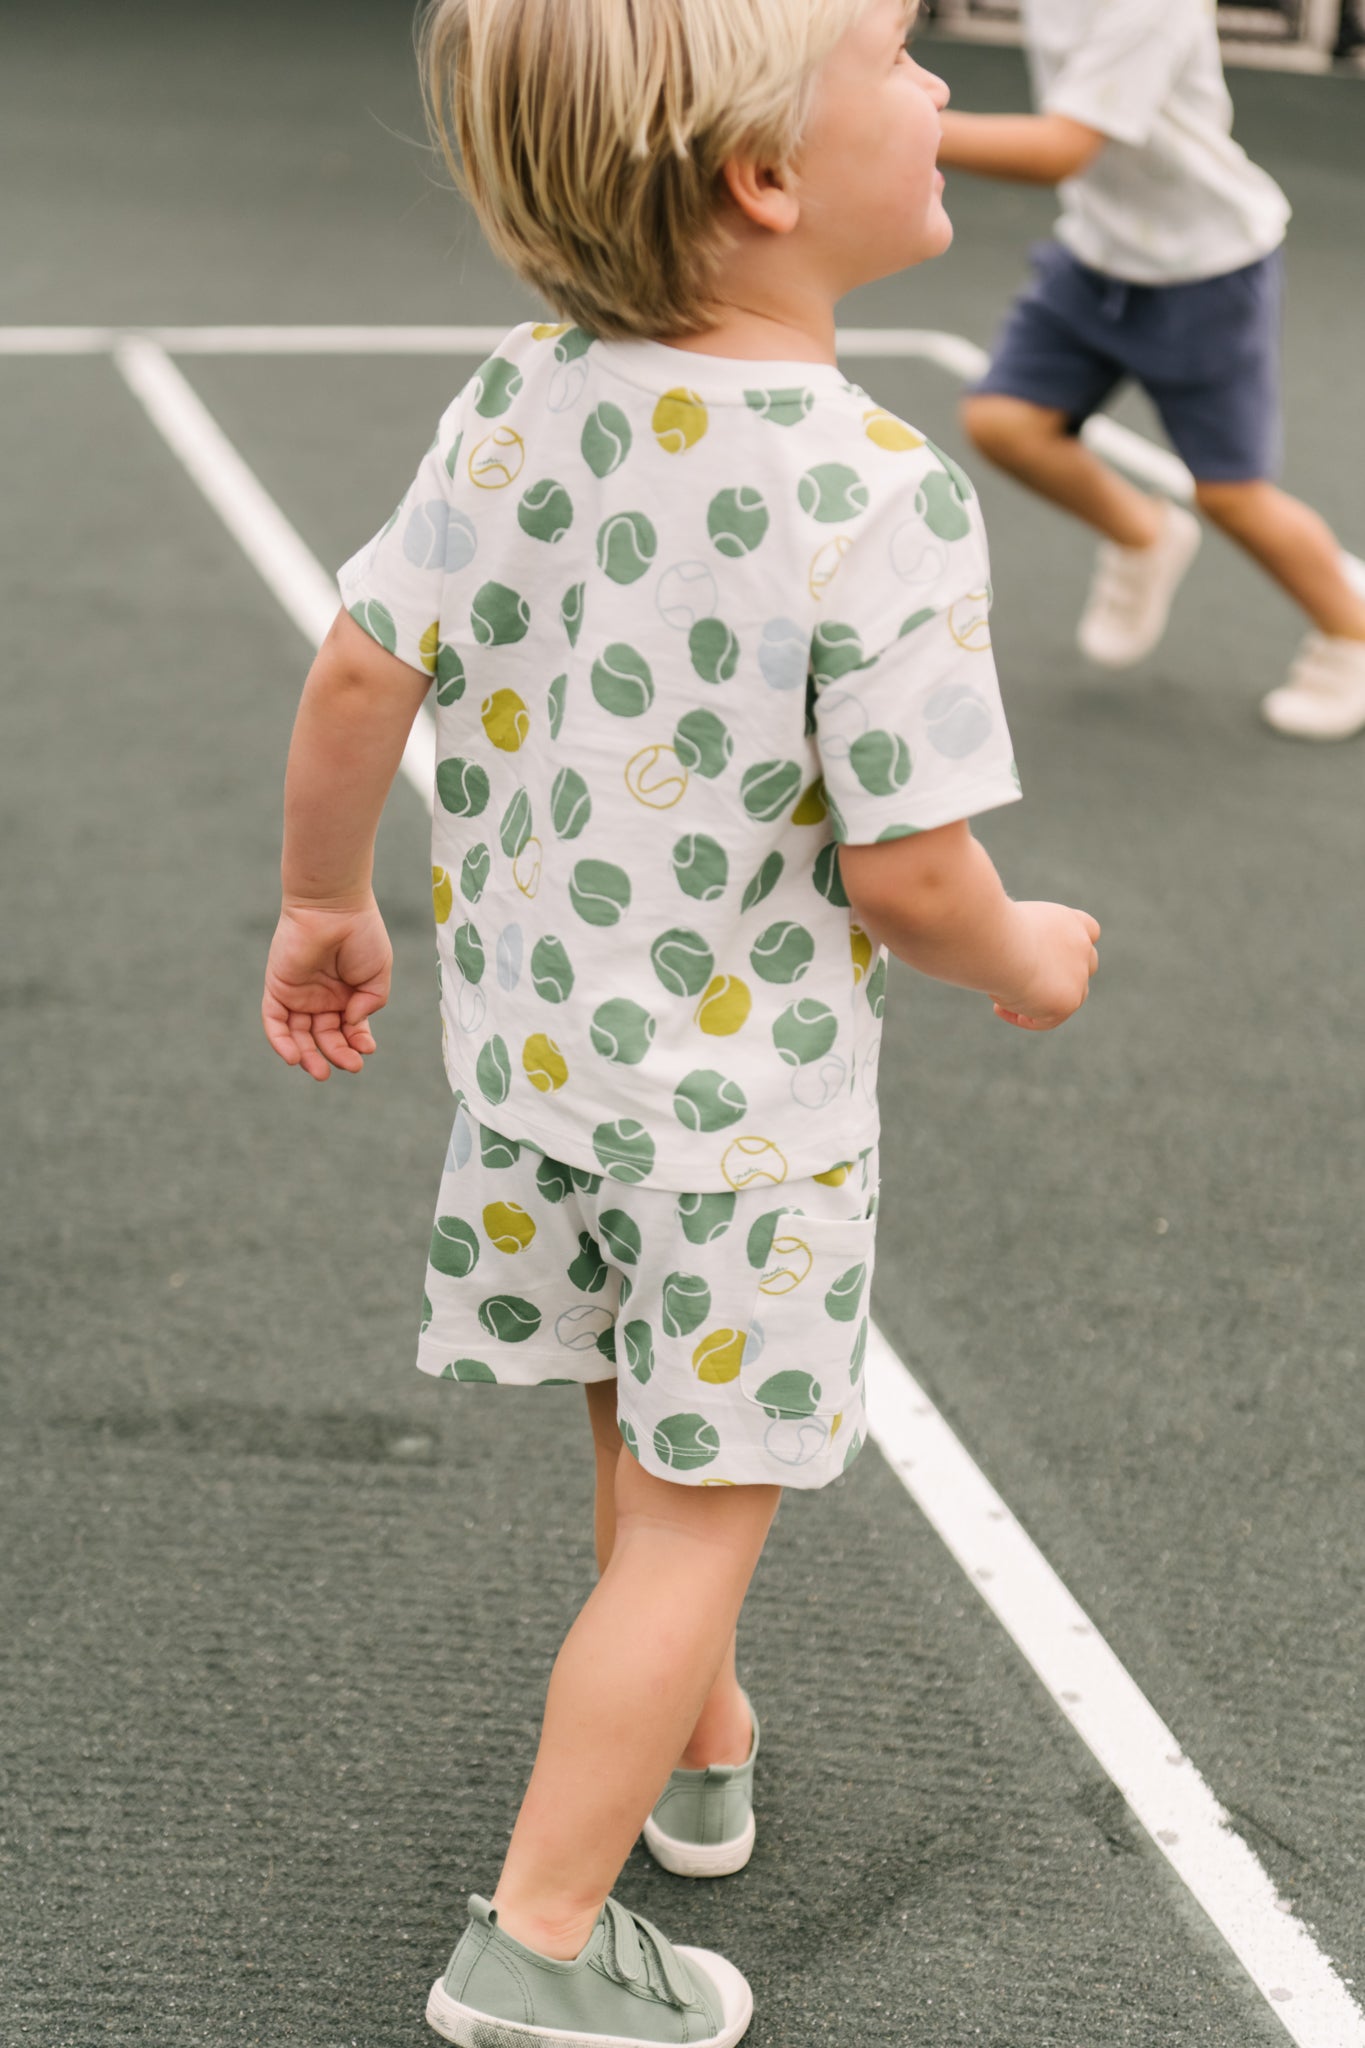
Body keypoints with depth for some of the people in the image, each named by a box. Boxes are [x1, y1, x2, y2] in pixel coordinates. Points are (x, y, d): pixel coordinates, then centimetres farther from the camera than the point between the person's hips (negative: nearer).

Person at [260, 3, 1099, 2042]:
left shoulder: (513, 405, -9)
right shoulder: (881, 499, -27)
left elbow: (353, 687, -3)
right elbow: (908, 877, -23)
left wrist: (323, 905, 14)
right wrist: (1023, 964, -1)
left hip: (535, 1046, 6)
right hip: (749, 1100, -6)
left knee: (646, 1445, 25)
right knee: (701, 1512, 10)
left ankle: (699, 1743, 49)